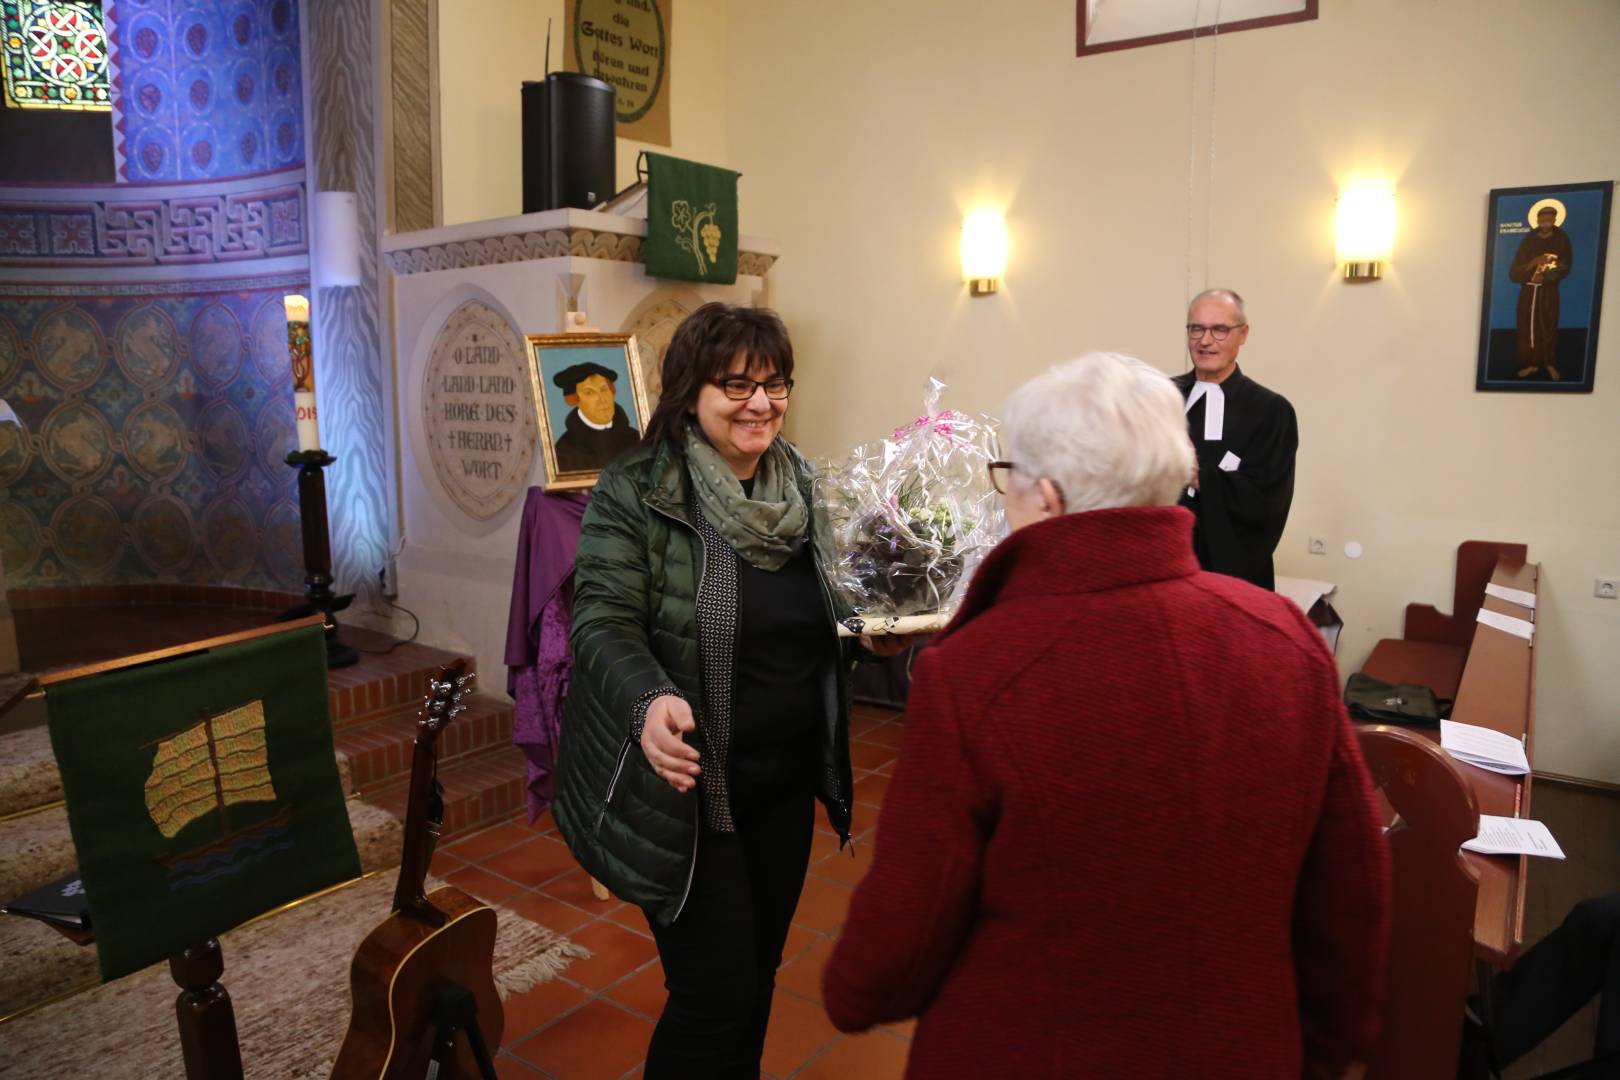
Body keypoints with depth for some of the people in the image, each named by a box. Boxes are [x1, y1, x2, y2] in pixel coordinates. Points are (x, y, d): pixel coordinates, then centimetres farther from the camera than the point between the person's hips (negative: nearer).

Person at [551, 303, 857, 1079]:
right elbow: (603, 622, -20)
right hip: (687, 791, -5)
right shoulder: (634, 492, -13)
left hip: (786, 785, 6)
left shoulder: (804, 487, 3)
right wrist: (649, 701, -39)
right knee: (716, 995, 2)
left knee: (759, 977, 21)